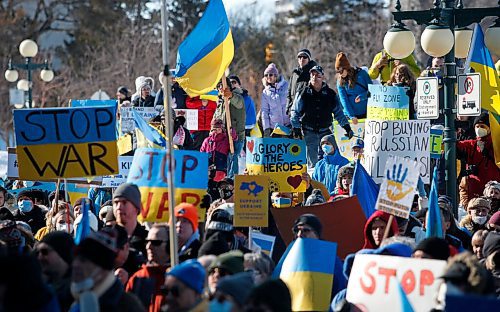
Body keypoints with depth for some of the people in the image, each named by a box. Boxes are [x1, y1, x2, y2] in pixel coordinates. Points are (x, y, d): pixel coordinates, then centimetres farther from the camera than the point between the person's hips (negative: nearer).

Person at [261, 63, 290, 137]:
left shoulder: (286, 86, 2)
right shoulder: (265, 93, 7)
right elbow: (264, 111, 7)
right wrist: (266, 128, 0)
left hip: (288, 124, -2)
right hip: (273, 127, 2)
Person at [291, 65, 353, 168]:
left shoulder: (330, 94, 3)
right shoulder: (304, 93, 0)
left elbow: (338, 112, 11)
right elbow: (295, 111, 5)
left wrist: (346, 127, 4)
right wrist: (296, 129, -2)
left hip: (325, 131, 1)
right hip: (309, 132, -1)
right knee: (312, 160, -4)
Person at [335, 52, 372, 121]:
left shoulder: (361, 73, -3)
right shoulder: (340, 82, 0)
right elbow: (344, 100, -6)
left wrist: (363, 96, -19)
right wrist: (351, 116, -17)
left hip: (365, 113, 0)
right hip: (350, 114, 0)